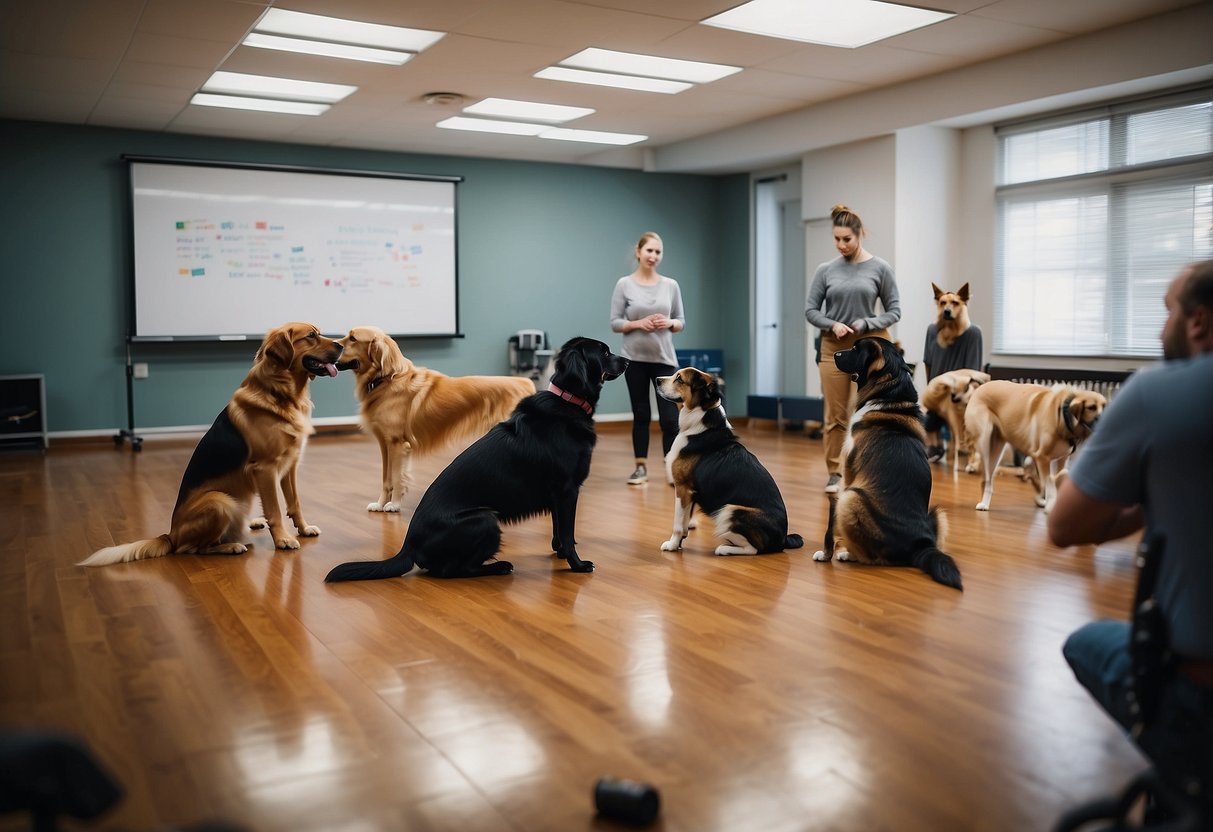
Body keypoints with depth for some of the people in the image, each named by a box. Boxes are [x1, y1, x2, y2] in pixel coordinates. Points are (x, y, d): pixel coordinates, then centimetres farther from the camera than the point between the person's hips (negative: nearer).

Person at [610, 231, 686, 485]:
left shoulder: (671, 285, 4)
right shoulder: (624, 284, -2)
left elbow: (682, 322, 8)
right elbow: (614, 323, -3)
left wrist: (669, 323, -13)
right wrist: (639, 323, -18)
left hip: (664, 358, 1)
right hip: (635, 358, -1)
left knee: (669, 418, -3)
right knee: (641, 415, 6)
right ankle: (641, 467, 17)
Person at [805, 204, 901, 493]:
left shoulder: (880, 268, -2)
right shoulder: (825, 270, 2)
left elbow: (894, 311, 0)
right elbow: (810, 310, 3)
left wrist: (867, 323, -17)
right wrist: (832, 324, -15)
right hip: (834, 348, 2)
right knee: (835, 415, 4)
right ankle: (834, 473, 15)